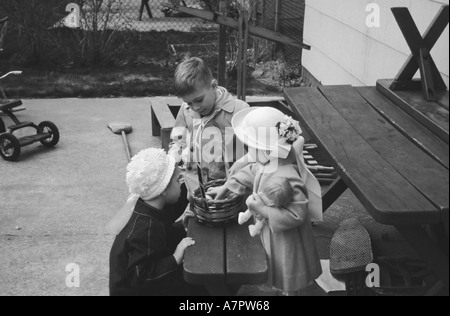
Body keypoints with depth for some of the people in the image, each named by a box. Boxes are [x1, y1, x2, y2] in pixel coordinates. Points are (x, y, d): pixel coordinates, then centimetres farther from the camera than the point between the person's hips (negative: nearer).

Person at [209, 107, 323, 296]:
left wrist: (263, 209, -34)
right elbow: (251, 172, 10)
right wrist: (225, 187, 11)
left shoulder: (285, 180, -39)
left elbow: (295, 215, -37)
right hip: (270, 234, 9)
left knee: (289, 286, 17)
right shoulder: (268, 163, -11)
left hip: (286, 240, -9)